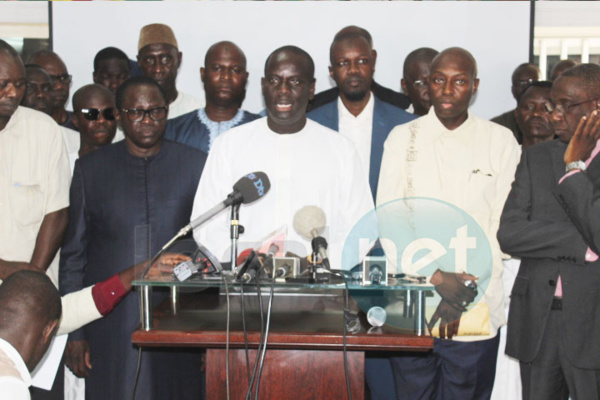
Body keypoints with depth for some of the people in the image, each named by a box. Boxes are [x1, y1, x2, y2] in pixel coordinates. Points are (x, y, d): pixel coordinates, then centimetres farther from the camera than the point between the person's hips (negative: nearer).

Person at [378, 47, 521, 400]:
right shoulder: (403, 139, 6)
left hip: (476, 313, 0)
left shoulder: (501, 142, 5)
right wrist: (437, 278, -13)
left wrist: (465, 290, -9)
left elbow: (504, 226, 0)